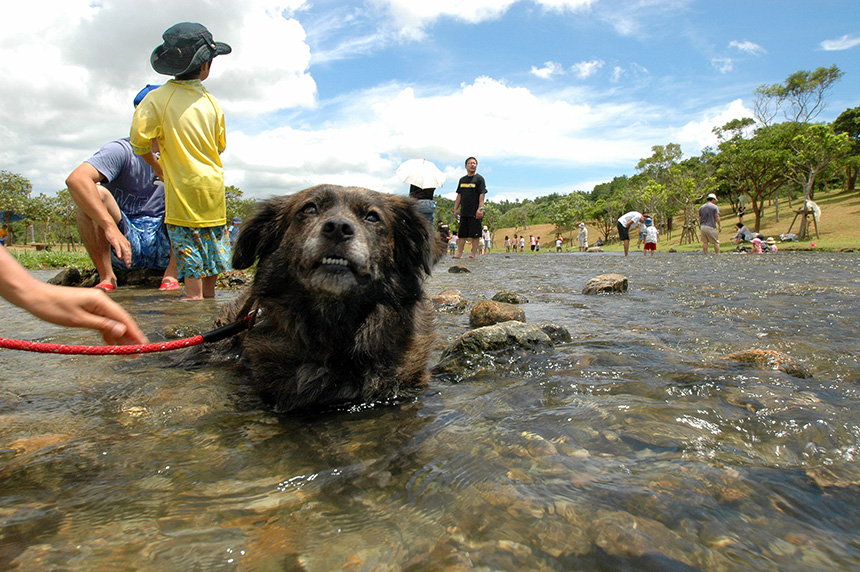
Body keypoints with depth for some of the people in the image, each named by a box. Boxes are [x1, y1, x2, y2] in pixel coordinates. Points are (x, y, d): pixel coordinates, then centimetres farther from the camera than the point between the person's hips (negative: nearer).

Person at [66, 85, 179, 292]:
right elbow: (76, 179, -25)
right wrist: (110, 227, -36)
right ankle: (106, 276, -15)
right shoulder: (121, 151, -7)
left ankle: (171, 275, -17)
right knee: (95, 195, -25)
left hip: (166, 249, 3)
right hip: (126, 245, -3)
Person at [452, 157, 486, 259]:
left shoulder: (479, 179, -1)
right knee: (461, 234, 6)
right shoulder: (462, 180, 16)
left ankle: (474, 253, 3)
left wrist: (480, 209, -16)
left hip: (475, 213, -5)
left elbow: (481, 195, -8)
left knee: (475, 234, -3)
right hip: (464, 212, 5)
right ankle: (459, 253, 10)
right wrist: (456, 208, 11)